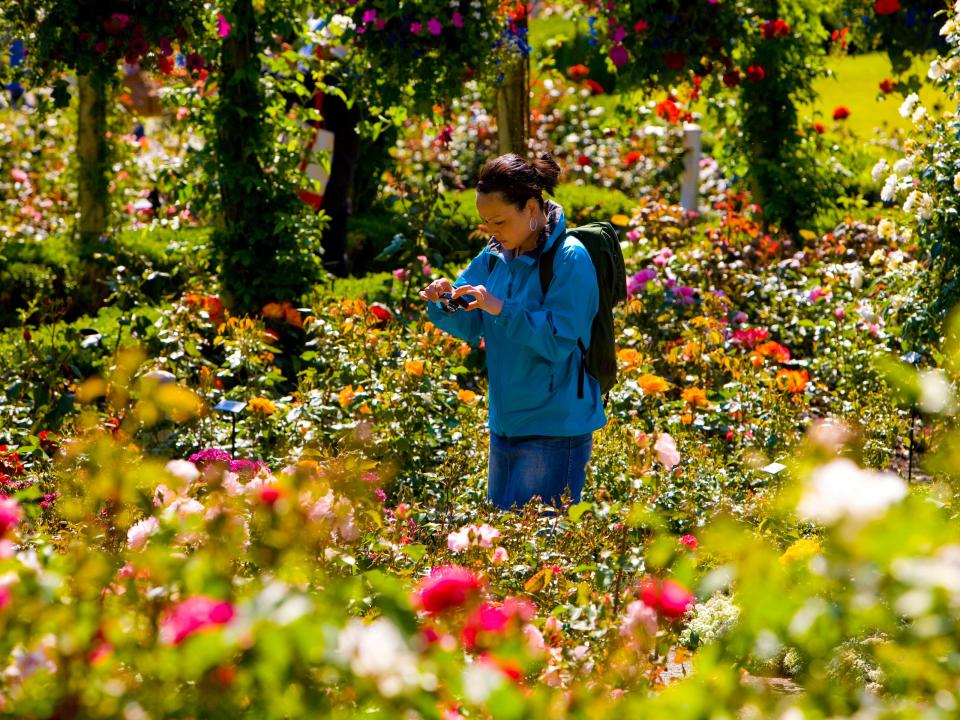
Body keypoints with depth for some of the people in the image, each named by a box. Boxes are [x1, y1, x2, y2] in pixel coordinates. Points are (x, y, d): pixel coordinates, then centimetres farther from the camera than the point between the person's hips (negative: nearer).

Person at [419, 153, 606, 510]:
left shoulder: (570, 259, -15)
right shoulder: (497, 256, 7)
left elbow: (559, 341, -21)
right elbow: (471, 325, 11)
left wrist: (501, 309, -27)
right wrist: (445, 302, -10)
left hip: (554, 429, -8)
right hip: (505, 423, 8)